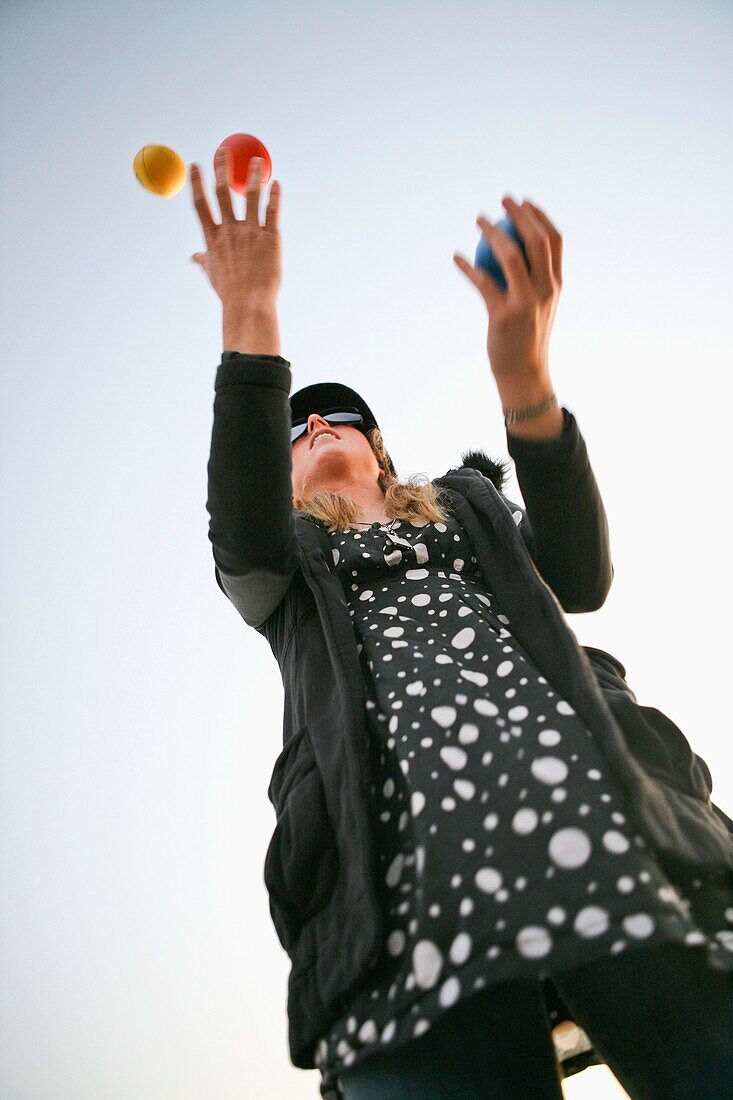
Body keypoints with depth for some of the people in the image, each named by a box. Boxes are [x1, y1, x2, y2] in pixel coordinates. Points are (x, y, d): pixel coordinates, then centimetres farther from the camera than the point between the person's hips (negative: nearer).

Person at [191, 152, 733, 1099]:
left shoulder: (468, 503, 30)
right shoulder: (283, 564, 28)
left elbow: (580, 578, 7)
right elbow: (244, 536, 1)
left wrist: (527, 384, -8)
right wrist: (252, 320, -4)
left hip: (586, 783, 2)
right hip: (404, 825, -1)